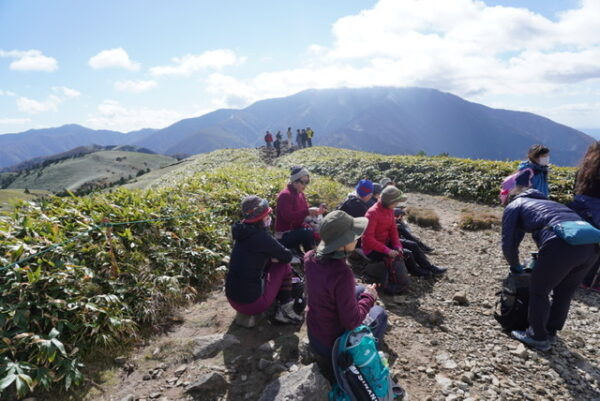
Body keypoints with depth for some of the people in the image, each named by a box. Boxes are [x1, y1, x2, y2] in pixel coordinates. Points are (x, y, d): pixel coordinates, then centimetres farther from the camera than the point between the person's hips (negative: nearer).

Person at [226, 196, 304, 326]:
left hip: (232, 299, 8)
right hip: (252, 303, -8)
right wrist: (275, 257, 12)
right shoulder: (261, 237, -18)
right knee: (284, 266, 3)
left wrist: (271, 256, 3)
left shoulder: (243, 232, 5)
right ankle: (285, 310, 11)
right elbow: (287, 256, -6)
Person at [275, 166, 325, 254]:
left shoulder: (300, 194, 9)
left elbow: (304, 212, 11)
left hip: (296, 231, 9)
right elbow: (287, 217, -27)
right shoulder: (285, 195, -17)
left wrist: (316, 211, -9)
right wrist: (307, 212, -33)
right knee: (307, 233, -31)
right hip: (284, 236, -9)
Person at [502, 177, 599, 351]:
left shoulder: (514, 206, 19)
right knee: (564, 292, 24)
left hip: (562, 244, -7)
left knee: (538, 291, 15)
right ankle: (550, 332, 41)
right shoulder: (546, 202, 39)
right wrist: (540, 263, 52)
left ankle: (538, 337, 28)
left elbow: (509, 243, 15)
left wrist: (515, 267, 32)